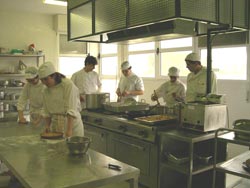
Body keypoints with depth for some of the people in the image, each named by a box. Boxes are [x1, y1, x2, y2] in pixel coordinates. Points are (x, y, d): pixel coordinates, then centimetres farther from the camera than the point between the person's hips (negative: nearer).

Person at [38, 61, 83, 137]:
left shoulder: (68, 85, -15)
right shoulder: (46, 91, 5)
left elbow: (71, 110, -21)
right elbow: (47, 113, 12)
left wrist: (69, 130, -26)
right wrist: (47, 126, -2)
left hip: (71, 123, -5)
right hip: (55, 125, 5)